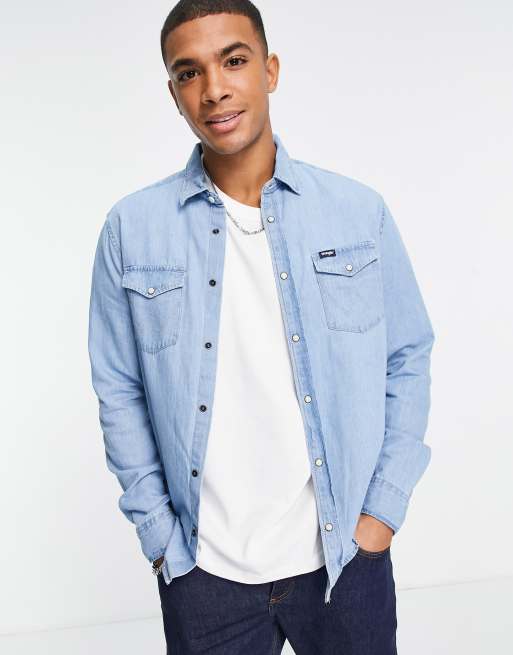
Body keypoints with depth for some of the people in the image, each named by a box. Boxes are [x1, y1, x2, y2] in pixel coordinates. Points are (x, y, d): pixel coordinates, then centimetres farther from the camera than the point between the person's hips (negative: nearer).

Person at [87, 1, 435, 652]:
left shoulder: (359, 211, -3)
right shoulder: (132, 228, -5)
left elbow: (408, 358, 3)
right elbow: (119, 391, 0)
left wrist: (385, 506, -1)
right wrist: (158, 532, -2)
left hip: (346, 557, 1)